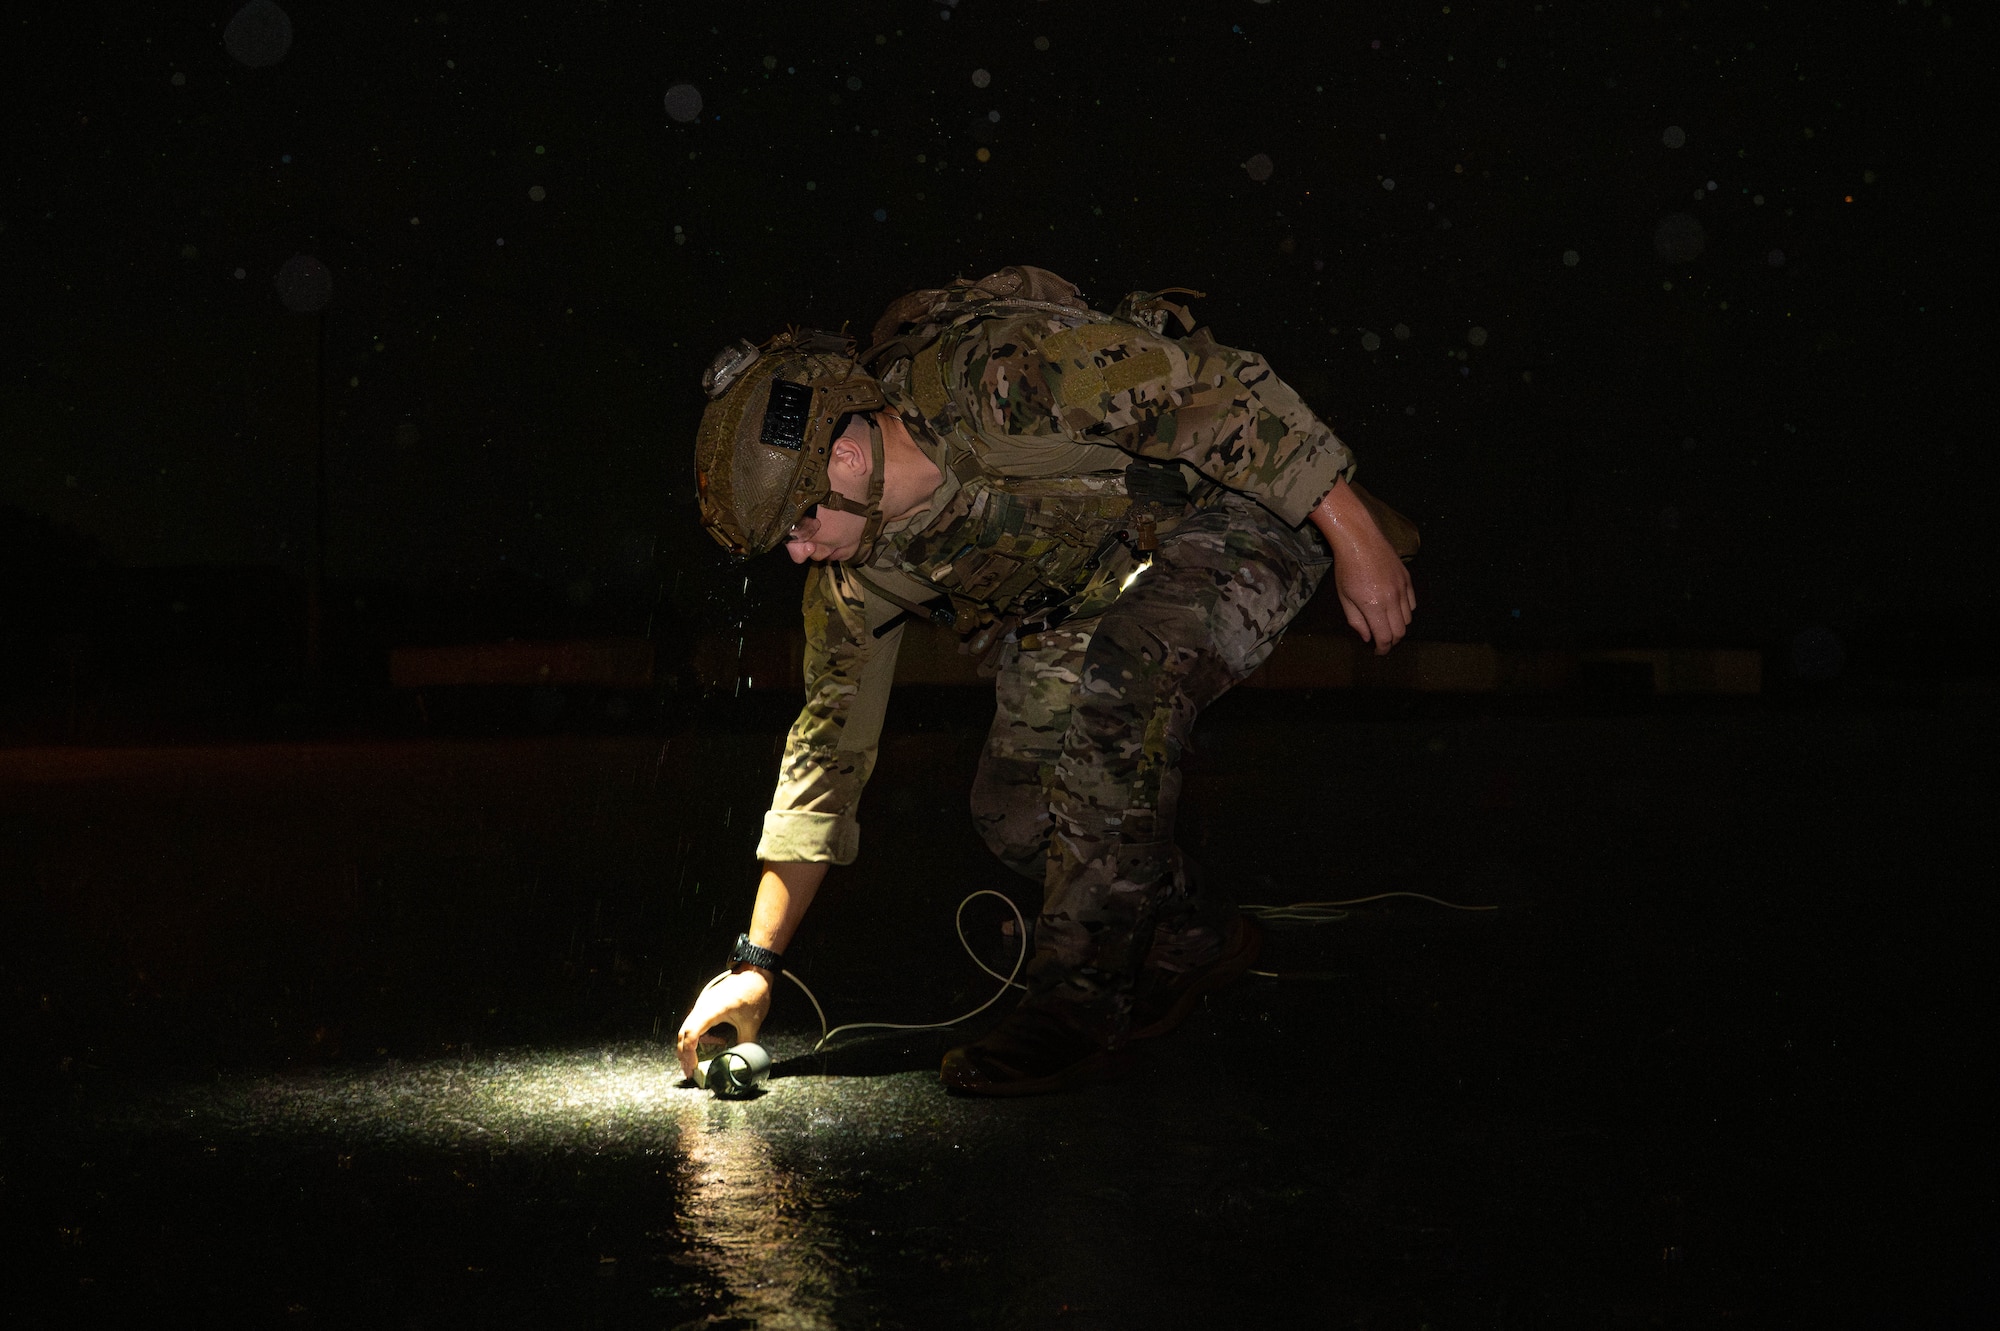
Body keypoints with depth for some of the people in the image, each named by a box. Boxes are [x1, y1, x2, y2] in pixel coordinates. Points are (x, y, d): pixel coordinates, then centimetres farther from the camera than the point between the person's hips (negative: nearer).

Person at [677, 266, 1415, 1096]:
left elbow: (1223, 392, -28)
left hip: (1244, 518, -7)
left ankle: (1082, 1006, -21)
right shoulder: (861, 562, -9)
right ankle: (1196, 941, 19)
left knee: (1116, 685, -33)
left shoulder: (1003, 376, -33)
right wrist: (756, 964, 0)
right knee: (1015, 807, -6)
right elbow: (830, 738, -1)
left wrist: (1357, 539, -24)